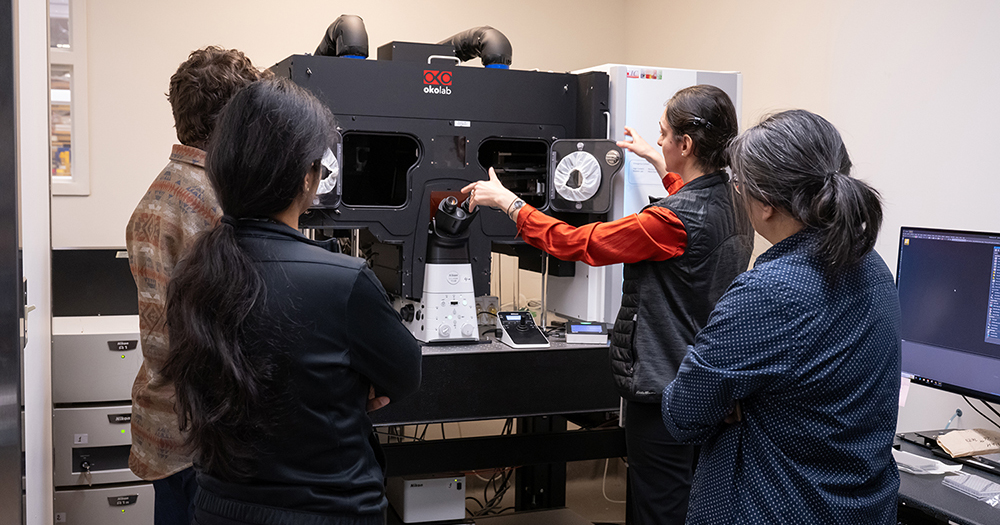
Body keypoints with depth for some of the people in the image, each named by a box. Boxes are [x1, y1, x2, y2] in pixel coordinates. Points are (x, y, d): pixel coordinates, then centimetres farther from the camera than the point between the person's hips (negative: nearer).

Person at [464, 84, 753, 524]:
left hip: (664, 387, -9)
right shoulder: (736, 204, 1)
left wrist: (506, 201, -7)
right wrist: (659, 164, 36)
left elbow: (577, 244, -17)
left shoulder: (672, 220, -25)